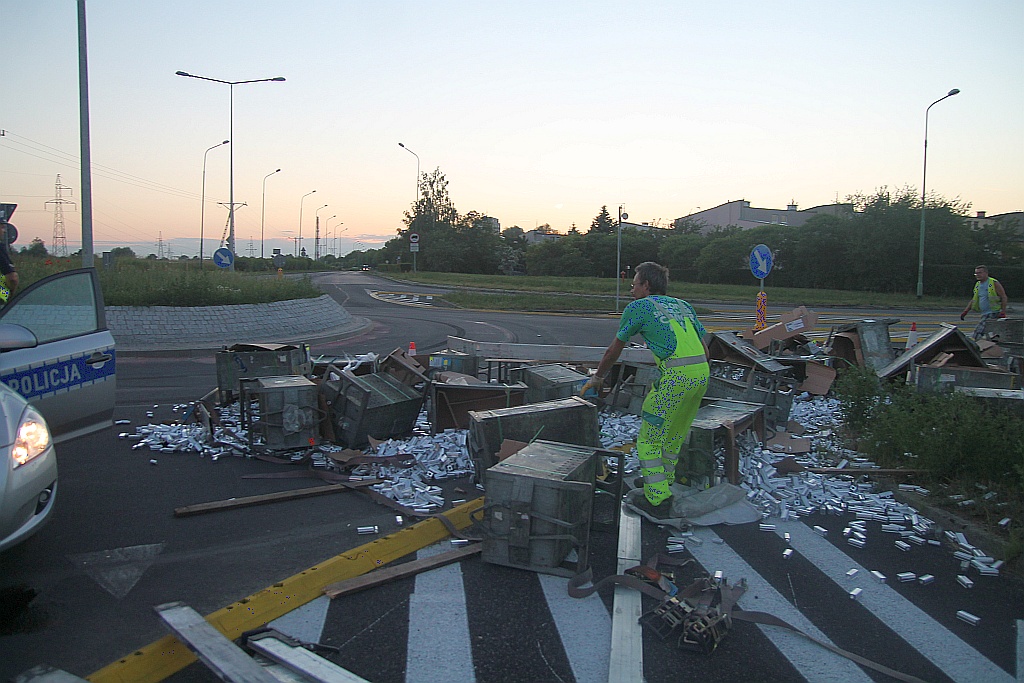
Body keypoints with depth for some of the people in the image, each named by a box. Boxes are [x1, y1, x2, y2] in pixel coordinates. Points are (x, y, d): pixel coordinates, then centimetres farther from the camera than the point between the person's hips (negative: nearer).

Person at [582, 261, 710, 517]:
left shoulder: (638, 307, 8)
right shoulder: (683, 306, 23)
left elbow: (613, 351, 17)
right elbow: (705, 351, 21)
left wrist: (597, 378, 32)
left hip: (675, 375, -7)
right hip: (702, 373, 7)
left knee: (649, 438, 5)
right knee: (674, 435, 23)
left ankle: (657, 500, 5)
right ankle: (664, 482, 38)